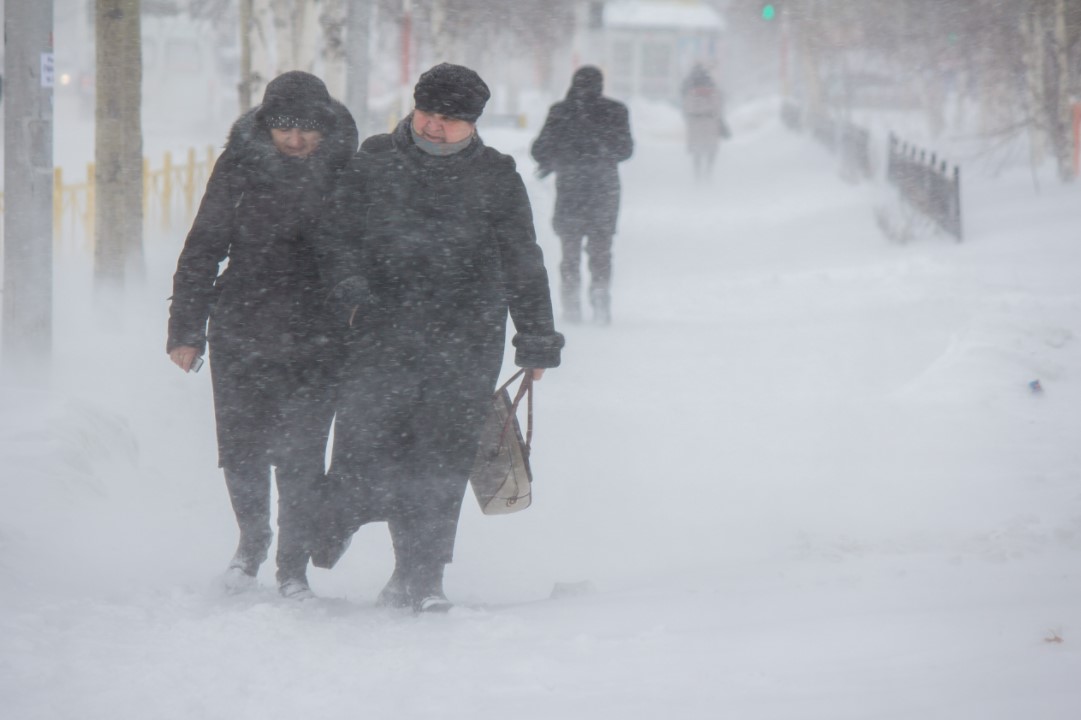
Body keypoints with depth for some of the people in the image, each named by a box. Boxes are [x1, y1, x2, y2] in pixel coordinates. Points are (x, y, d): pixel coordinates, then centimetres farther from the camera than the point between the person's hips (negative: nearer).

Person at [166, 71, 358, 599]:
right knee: (241, 448, 2)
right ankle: (252, 538, 31)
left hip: (316, 339, 0)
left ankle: (294, 564, 19)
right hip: (241, 332, 1)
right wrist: (186, 329, 1)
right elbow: (202, 249, 4)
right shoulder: (240, 168, -2)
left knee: (301, 455, 0)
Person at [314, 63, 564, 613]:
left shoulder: (497, 180, 7)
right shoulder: (375, 163, 7)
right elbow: (338, 233, 10)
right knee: (365, 447, -7)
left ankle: (423, 578, 4)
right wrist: (350, 290, -7)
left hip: (466, 345, -1)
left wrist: (536, 339, 11)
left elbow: (522, 265, 12)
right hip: (381, 335, 1)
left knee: (441, 460, -4)